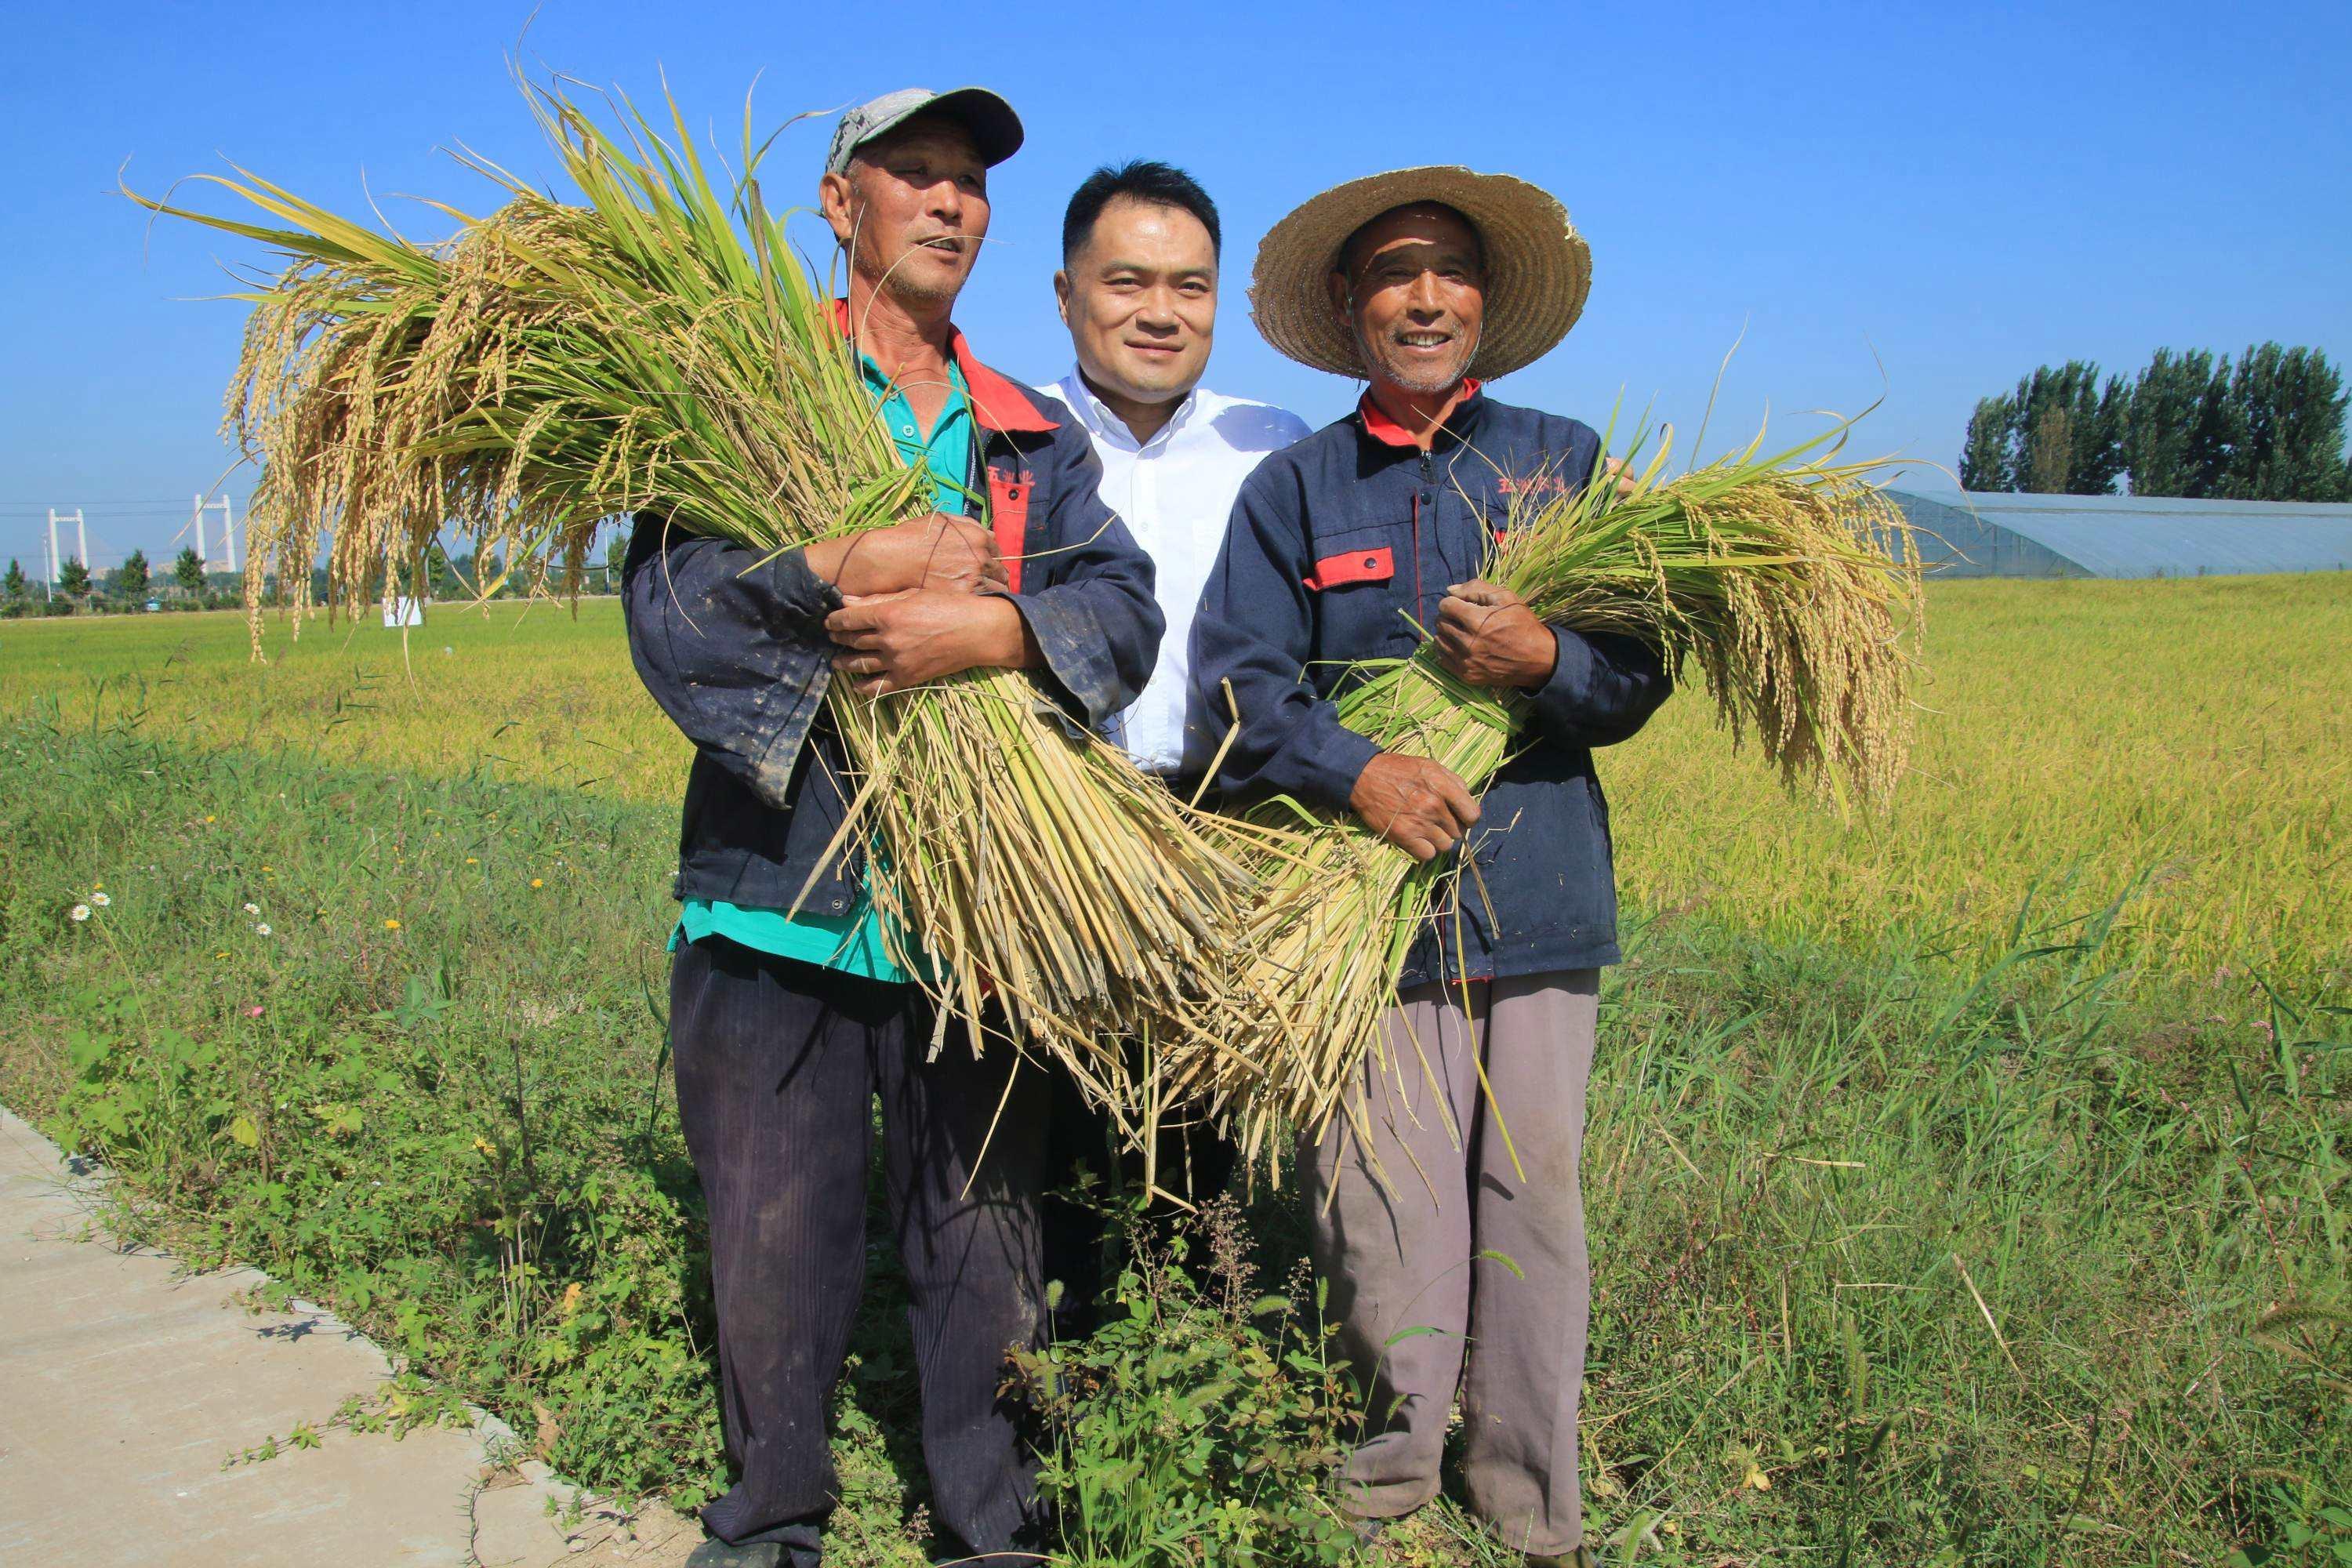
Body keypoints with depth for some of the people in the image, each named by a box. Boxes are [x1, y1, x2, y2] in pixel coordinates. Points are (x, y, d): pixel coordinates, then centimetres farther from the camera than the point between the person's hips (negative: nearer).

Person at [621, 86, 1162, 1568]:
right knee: (777, 1241, 9)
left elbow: (1125, 607, -3)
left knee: (984, 1238, 12)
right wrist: (852, 567, -25)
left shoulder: (1035, 438, 14)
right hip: (782, 897, -2)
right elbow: (669, 609, -12)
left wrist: (990, 627, -22)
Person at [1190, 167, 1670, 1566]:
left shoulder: (1569, 461, 11)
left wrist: (1543, 660, -15)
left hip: (1537, 892, 1)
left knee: (1532, 1195, 5)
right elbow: (1238, 677, -1)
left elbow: (1644, 674, 6)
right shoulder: (1294, 487, 9)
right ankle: (1399, 1450, 23)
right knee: (1381, 1200, -1)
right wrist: (1353, 770, -18)